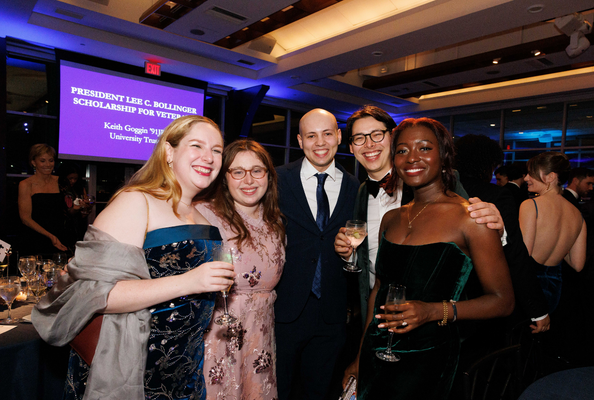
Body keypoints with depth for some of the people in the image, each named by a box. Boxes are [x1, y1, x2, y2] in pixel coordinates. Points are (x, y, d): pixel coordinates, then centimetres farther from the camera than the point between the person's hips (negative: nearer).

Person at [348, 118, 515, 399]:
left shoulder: (470, 217, -11)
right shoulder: (391, 219, 5)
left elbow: (502, 301, -8)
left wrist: (434, 311, -23)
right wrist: (360, 357, 14)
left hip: (427, 358, -5)